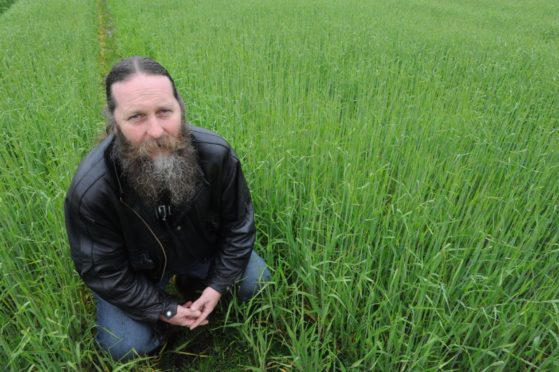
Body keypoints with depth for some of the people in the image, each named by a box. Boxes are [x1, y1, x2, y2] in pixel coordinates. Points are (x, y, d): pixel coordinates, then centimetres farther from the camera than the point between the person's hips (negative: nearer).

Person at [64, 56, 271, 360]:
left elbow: (238, 225, -13)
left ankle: (196, 278, 24)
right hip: (134, 271, -1)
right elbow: (103, 270, -19)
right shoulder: (90, 189, -34)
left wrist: (217, 286, -14)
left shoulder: (217, 155, -29)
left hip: (203, 250, 2)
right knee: (127, 346, -11)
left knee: (255, 281, -5)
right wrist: (163, 309, -15)